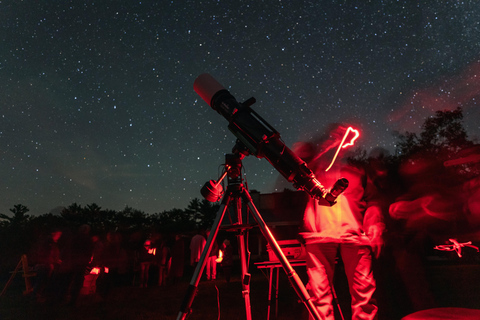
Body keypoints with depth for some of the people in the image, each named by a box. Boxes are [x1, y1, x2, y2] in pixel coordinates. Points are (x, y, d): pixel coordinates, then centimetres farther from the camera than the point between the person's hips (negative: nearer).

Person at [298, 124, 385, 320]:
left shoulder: (358, 171, 26)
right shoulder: (316, 168, 24)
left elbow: (372, 202, 18)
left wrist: (375, 228, 1)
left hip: (354, 236, 2)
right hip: (320, 235, -1)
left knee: (364, 289, -6)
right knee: (319, 291, -6)